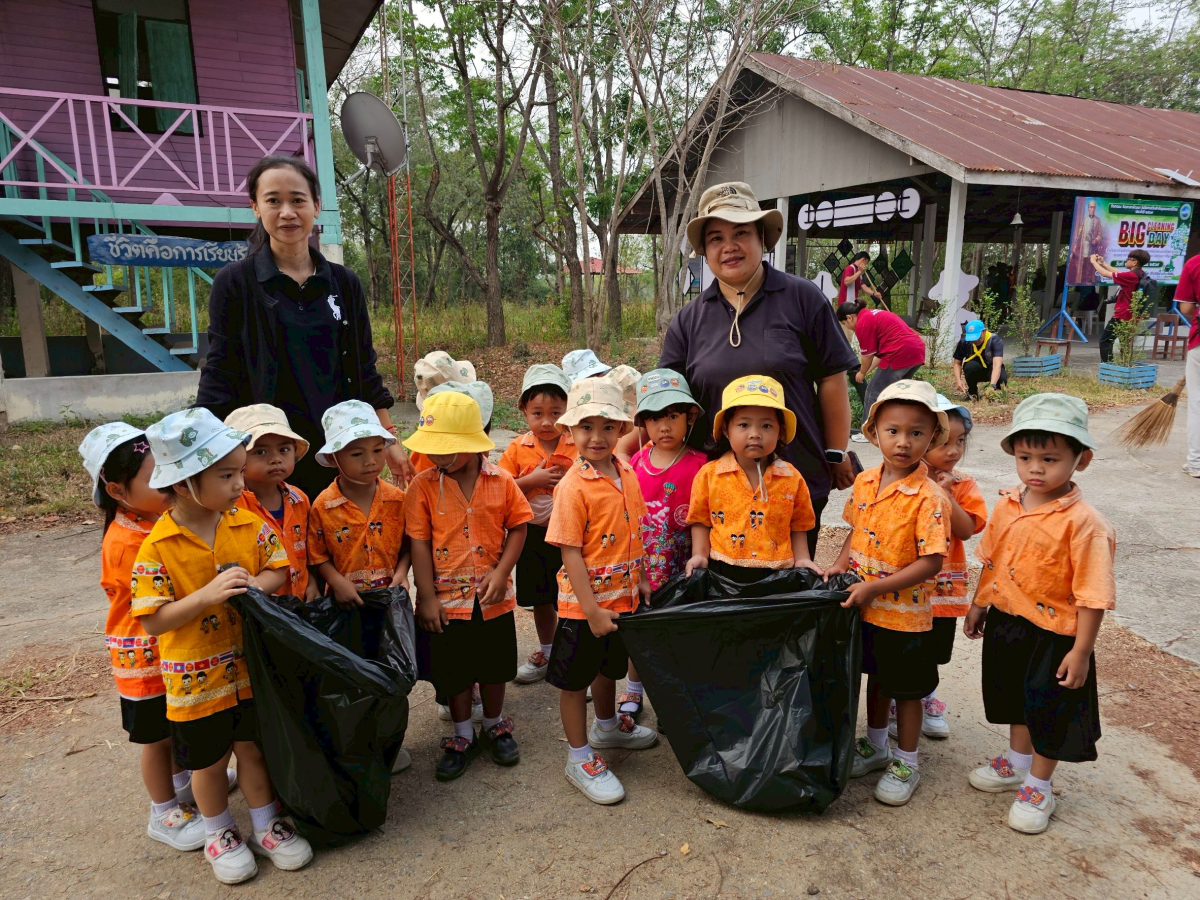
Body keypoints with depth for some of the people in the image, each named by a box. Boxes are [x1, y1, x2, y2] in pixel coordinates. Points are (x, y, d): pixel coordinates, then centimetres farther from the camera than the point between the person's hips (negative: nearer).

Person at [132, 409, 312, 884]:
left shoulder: (247, 523, -8)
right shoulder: (157, 547, -18)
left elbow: (278, 569, -1)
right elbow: (152, 621, -18)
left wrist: (251, 587, -22)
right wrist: (206, 595, -31)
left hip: (251, 667, 3)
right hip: (197, 679, -3)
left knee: (255, 747, 19)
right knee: (208, 761, 17)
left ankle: (265, 824, 39)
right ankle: (219, 832, 41)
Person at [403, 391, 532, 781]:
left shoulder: (501, 482, -8)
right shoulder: (423, 486, -10)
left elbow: (517, 527, -2)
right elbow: (419, 543, -9)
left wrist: (501, 572, -13)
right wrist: (427, 597, -10)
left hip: (493, 597, 1)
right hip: (447, 598, 0)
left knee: (494, 665, 17)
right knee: (453, 671, 14)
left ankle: (495, 726, 41)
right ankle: (463, 736, 35)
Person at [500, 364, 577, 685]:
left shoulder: (578, 446, -7)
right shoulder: (518, 448, -2)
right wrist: (533, 480, -18)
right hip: (533, 535, 3)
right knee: (541, 598, 20)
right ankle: (546, 653, 42)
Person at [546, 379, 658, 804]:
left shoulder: (628, 475, 0)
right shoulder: (573, 486, -21)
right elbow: (571, 552, -21)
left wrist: (639, 579, 13)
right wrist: (592, 609, -21)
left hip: (621, 596, 7)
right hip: (583, 602, -7)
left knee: (609, 666, 27)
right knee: (575, 678, 9)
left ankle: (607, 726, 51)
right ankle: (580, 757, 26)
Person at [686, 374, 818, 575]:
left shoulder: (791, 478, 1)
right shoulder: (709, 474, -3)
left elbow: (798, 525, 11)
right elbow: (700, 521, 7)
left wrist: (802, 558, -1)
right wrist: (700, 555, -4)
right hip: (724, 571, -2)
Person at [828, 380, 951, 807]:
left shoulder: (929, 498, -21)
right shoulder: (865, 482, -1)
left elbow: (930, 563, -21)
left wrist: (873, 587, -24)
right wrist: (840, 564, -4)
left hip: (904, 612, -6)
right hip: (864, 608, 6)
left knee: (906, 689, 13)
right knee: (876, 678, 24)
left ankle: (905, 764, 32)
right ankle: (875, 746, 44)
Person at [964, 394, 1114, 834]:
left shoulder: (1083, 523, -23)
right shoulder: (1006, 506, -3)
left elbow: (1092, 595, -20)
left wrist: (1081, 652, -18)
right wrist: (978, 606, 14)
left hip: (1054, 634, -6)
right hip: (1006, 621, 6)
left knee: (1049, 709, 11)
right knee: (1016, 699, 25)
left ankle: (1039, 788, 33)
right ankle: (1016, 762, 48)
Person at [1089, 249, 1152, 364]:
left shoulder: (1131, 276, -21)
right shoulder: (1140, 275, 6)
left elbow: (1106, 274, -16)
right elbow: (1119, 273, 18)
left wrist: (1093, 262, -3)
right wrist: (1103, 263, 19)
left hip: (1121, 315, -9)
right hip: (1130, 315, 9)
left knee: (1105, 341, -4)